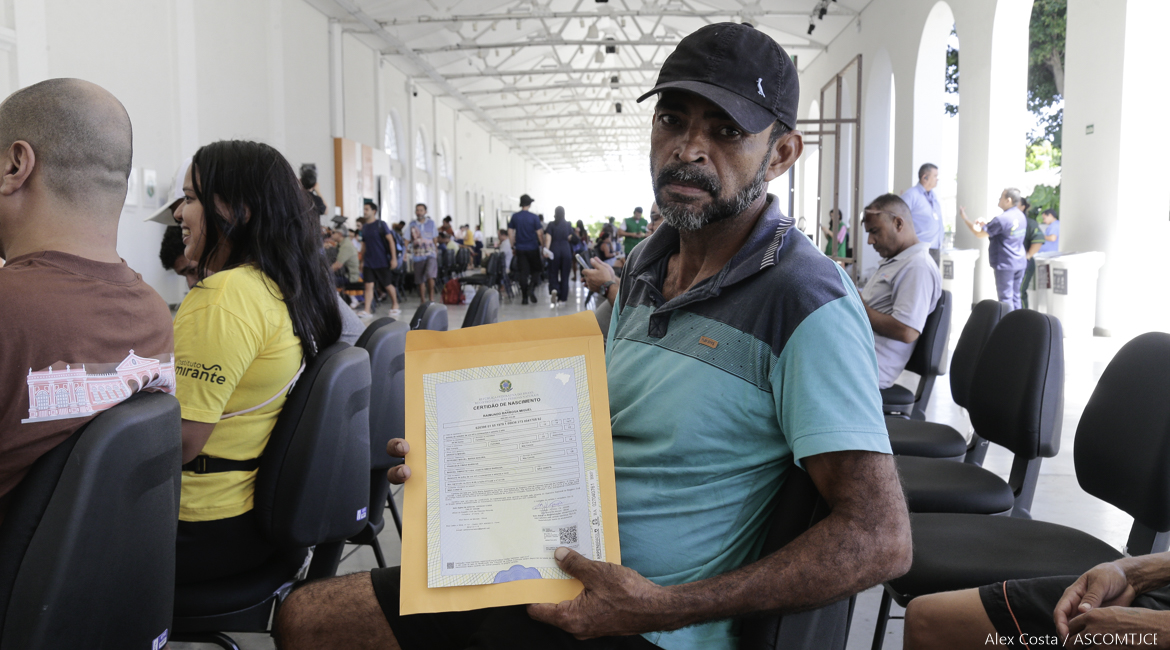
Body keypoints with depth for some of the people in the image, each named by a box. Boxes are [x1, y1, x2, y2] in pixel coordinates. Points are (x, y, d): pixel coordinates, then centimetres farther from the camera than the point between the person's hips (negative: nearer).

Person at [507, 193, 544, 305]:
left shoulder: (514, 217, 1)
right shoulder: (534, 217, -8)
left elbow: (510, 233, 4)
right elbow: (539, 234, -9)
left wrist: (513, 247, 13)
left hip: (520, 248, 3)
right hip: (533, 248, -2)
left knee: (523, 273, 6)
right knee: (536, 270, 12)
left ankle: (525, 298, 5)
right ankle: (531, 288, -12)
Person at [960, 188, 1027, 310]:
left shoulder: (1001, 219, -20)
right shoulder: (1020, 216, 8)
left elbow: (979, 234, -13)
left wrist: (965, 219, -2)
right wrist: (985, 224, 12)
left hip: (1005, 264, -8)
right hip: (1020, 263, 8)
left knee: (1006, 298, -2)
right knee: (1015, 297, 13)